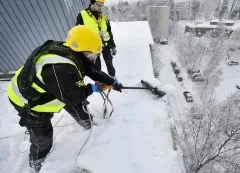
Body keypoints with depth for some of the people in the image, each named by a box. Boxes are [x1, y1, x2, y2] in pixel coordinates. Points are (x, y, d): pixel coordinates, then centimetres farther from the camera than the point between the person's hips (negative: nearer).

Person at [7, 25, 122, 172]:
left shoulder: (73, 53, -16)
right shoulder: (61, 69, -43)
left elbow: (93, 70, -5)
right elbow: (72, 97, -31)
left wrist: (112, 81, -3)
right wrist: (93, 88, -17)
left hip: (47, 91, 8)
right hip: (28, 101, -7)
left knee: (78, 103, 15)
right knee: (43, 139, 8)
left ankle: (87, 121, 44)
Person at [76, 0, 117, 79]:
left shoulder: (103, 17, 9)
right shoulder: (82, 15, -3)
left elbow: (109, 33, 14)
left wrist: (113, 46, 11)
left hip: (105, 44, 3)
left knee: (109, 63, 9)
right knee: (97, 66, 4)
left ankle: (113, 78, 26)